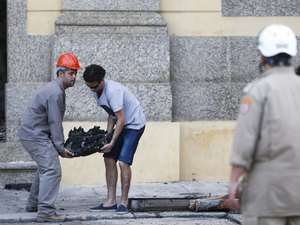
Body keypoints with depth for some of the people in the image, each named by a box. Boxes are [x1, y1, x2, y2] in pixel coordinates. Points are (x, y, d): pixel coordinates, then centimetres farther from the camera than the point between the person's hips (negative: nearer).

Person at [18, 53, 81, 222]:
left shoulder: (57, 90, 15)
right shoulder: (55, 93, -20)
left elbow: (56, 122, 19)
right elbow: (55, 123, -19)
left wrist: (60, 144, 16)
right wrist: (60, 147, -14)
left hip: (32, 134, 11)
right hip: (36, 136, -11)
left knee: (45, 168, 24)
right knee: (52, 170, -16)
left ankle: (34, 203, 34)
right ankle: (45, 211, -22)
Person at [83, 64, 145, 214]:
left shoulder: (113, 91, -29)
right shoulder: (97, 92, 0)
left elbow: (121, 119, -28)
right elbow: (111, 115, 8)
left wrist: (111, 143, -26)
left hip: (134, 125, -9)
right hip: (121, 125, 9)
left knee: (123, 162, -16)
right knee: (109, 159, 3)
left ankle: (124, 202, -7)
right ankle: (111, 201, 6)